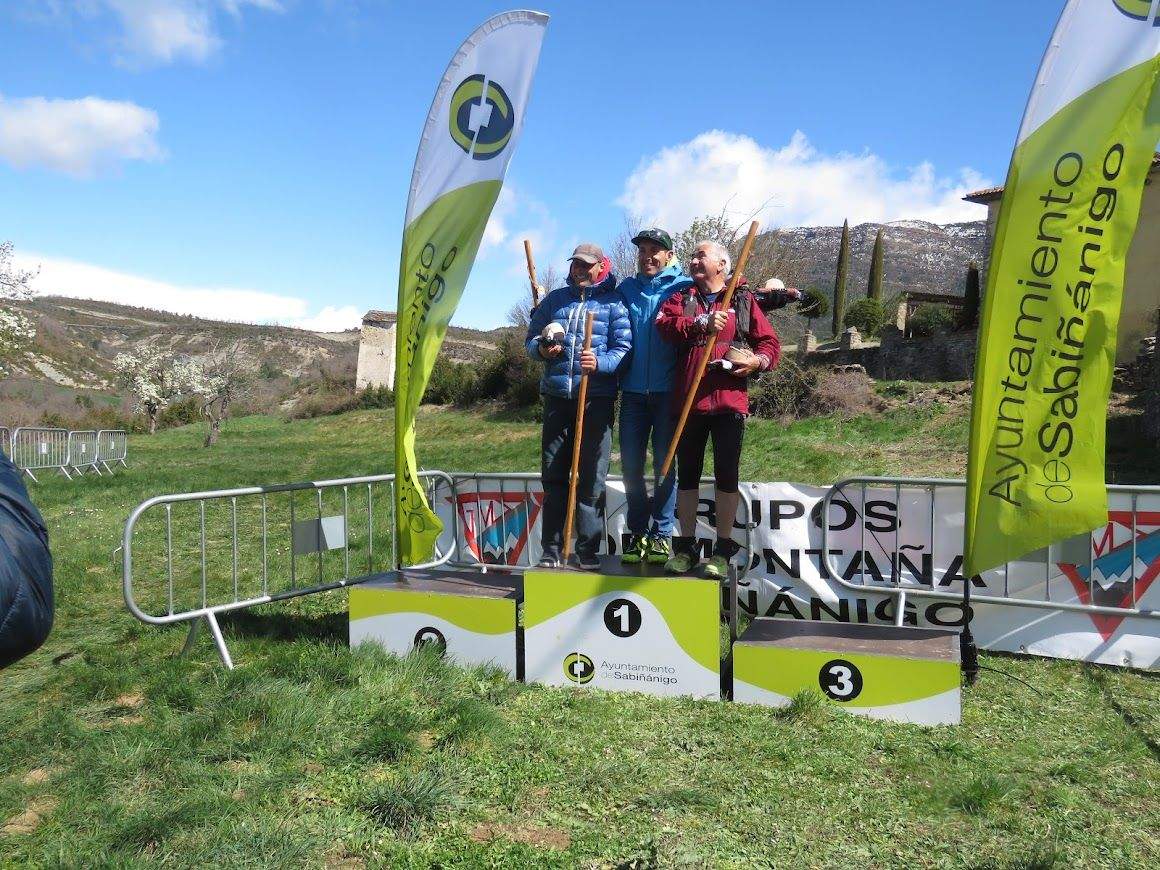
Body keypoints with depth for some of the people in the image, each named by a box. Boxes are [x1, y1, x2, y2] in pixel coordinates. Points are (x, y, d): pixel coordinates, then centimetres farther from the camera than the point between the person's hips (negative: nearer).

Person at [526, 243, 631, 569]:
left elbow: (624, 349, -4)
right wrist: (541, 349, -6)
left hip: (596, 397, -3)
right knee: (553, 474, 5)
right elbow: (532, 337, 18)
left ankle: (588, 551, 7)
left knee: (592, 478, -1)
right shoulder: (555, 299, 17)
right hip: (557, 396, 3)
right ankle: (551, 549, 13)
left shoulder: (614, 302, 6)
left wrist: (599, 363, -24)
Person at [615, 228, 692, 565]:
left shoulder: (683, 287, 3)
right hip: (633, 392, 3)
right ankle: (638, 533, 17)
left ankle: (661, 534, 12)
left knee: (665, 465, 3)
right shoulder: (626, 289, 12)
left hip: (669, 392, -3)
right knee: (631, 465, 5)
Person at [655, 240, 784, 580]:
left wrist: (759, 360, -12)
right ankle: (685, 547, 19)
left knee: (726, 473, 0)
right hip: (687, 399, 2)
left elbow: (770, 341, 10)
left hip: (730, 400, -2)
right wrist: (702, 324, -23)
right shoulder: (681, 297, 14)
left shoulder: (744, 300, 11)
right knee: (687, 474, 8)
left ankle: (723, 551, 11)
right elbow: (665, 323, -8)